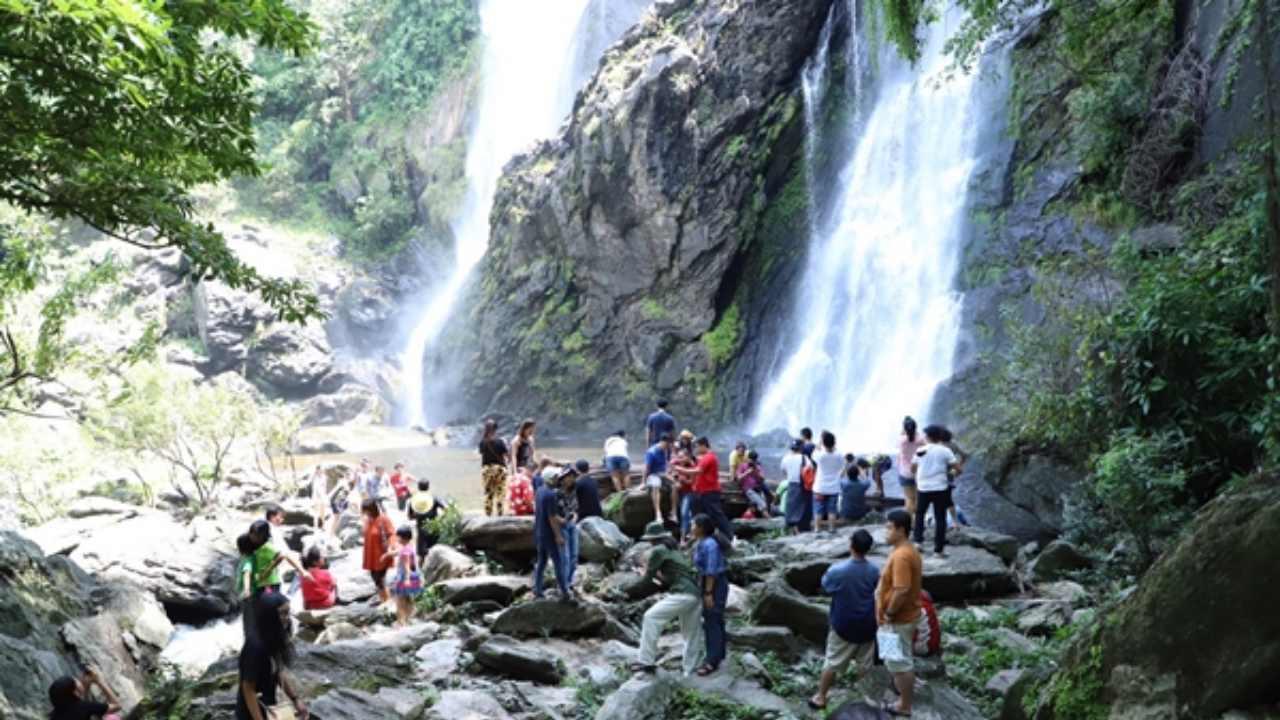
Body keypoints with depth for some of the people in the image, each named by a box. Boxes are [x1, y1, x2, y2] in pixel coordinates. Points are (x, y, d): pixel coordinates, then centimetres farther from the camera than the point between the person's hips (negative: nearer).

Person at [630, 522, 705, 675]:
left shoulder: (658, 550, -1)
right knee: (691, 633, 13)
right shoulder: (675, 550, 25)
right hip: (695, 594, 9)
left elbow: (647, 579, 1)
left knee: (651, 618, -5)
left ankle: (647, 661, -7)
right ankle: (691, 671, 18)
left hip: (683, 594, -9)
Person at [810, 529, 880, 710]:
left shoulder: (836, 570, -20)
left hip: (843, 626, -2)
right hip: (866, 626, 2)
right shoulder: (874, 572, -11)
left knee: (832, 663, 10)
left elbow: (825, 588, -1)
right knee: (866, 664, 16)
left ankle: (821, 697, 18)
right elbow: (878, 597, 3)